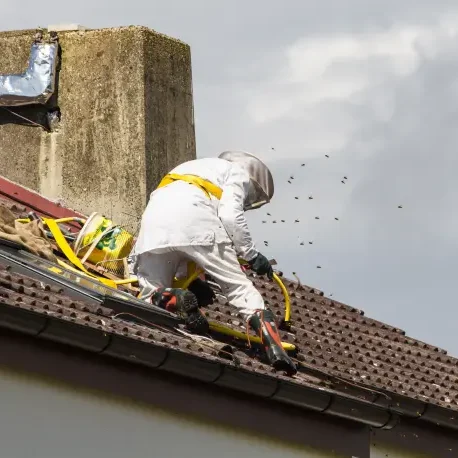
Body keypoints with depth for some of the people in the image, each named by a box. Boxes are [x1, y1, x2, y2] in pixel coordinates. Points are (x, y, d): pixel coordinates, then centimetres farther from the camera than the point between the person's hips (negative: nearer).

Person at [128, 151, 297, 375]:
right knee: (240, 287, 2)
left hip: (153, 223, 5)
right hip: (196, 223, -5)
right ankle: (273, 346, -13)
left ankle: (170, 300, -22)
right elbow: (231, 215, 0)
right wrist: (251, 255, 8)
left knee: (150, 294, 11)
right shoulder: (237, 172, 23)